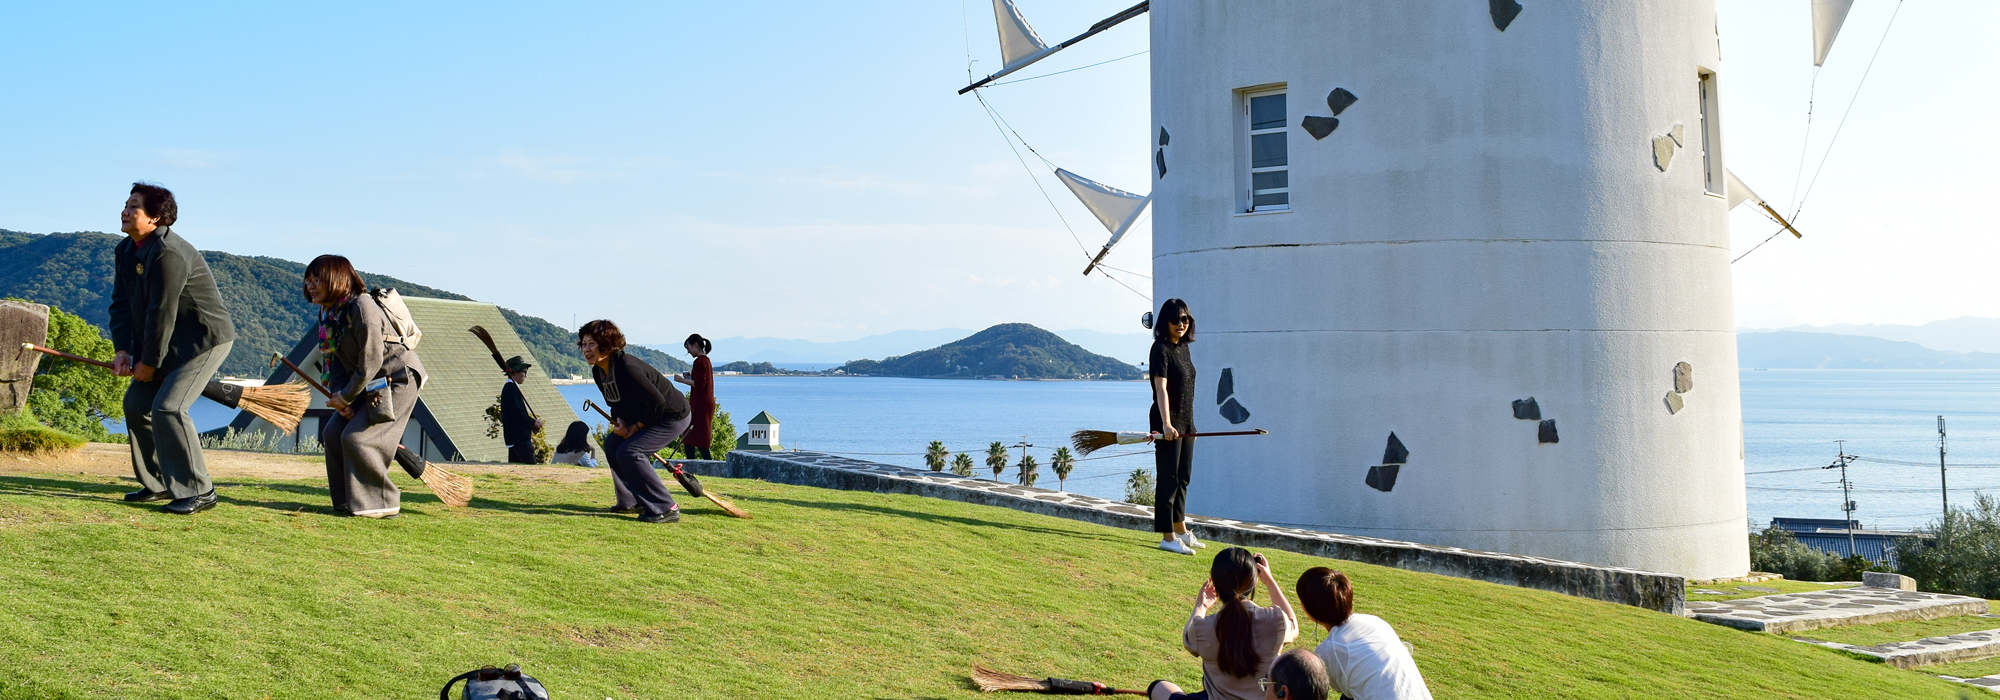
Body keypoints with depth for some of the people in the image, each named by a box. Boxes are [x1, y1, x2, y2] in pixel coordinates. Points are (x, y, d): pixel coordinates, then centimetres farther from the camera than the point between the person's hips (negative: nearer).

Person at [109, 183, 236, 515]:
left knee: (168, 407, -19)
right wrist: (123, 351, -5)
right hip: (171, 341, 10)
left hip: (205, 338, -10)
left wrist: (149, 362, -17)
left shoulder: (169, 253, -24)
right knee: (136, 403, 10)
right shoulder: (126, 250, 7)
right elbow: (121, 304, 8)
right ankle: (158, 484, 22)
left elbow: (163, 311, -23)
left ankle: (198, 491, -12)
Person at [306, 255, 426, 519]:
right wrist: (339, 395, -10)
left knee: (356, 438, -17)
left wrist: (345, 396, -17)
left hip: (398, 378, -9)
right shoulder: (328, 312, 5)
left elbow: (372, 361, -25)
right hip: (369, 384, 9)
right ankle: (347, 501, 14)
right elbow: (333, 359, 6)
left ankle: (382, 504, -6)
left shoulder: (362, 307, -24)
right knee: (333, 434, 4)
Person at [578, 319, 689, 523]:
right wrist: (620, 422, -6)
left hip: (674, 416, -10)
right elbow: (615, 403, 15)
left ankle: (666, 509, -16)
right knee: (612, 444, 10)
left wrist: (635, 427, -18)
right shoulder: (598, 371, 1)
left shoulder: (627, 367, -29)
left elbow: (656, 401, -29)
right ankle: (630, 501, 21)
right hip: (647, 415, 10)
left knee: (628, 452, -19)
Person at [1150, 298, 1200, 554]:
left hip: (1185, 422, 9)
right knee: (1167, 478, -6)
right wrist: (1166, 424, -33)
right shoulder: (1161, 349, -14)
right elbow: (1161, 388, -24)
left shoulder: (1183, 348, 12)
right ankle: (1167, 537, -3)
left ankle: (1181, 531, 30)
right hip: (1168, 423, -9)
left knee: (1183, 478, 17)